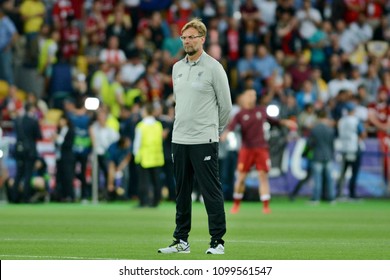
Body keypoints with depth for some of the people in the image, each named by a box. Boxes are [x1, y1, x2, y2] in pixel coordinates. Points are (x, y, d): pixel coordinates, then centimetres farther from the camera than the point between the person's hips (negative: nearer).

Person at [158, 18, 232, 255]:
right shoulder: (177, 68, 12)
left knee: (211, 192, -5)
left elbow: (225, 105, -2)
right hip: (179, 139, 7)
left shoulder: (213, 68, -7)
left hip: (204, 142, -7)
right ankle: (182, 241, 16)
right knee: (182, 193, 10)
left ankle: (217, 241, -2)